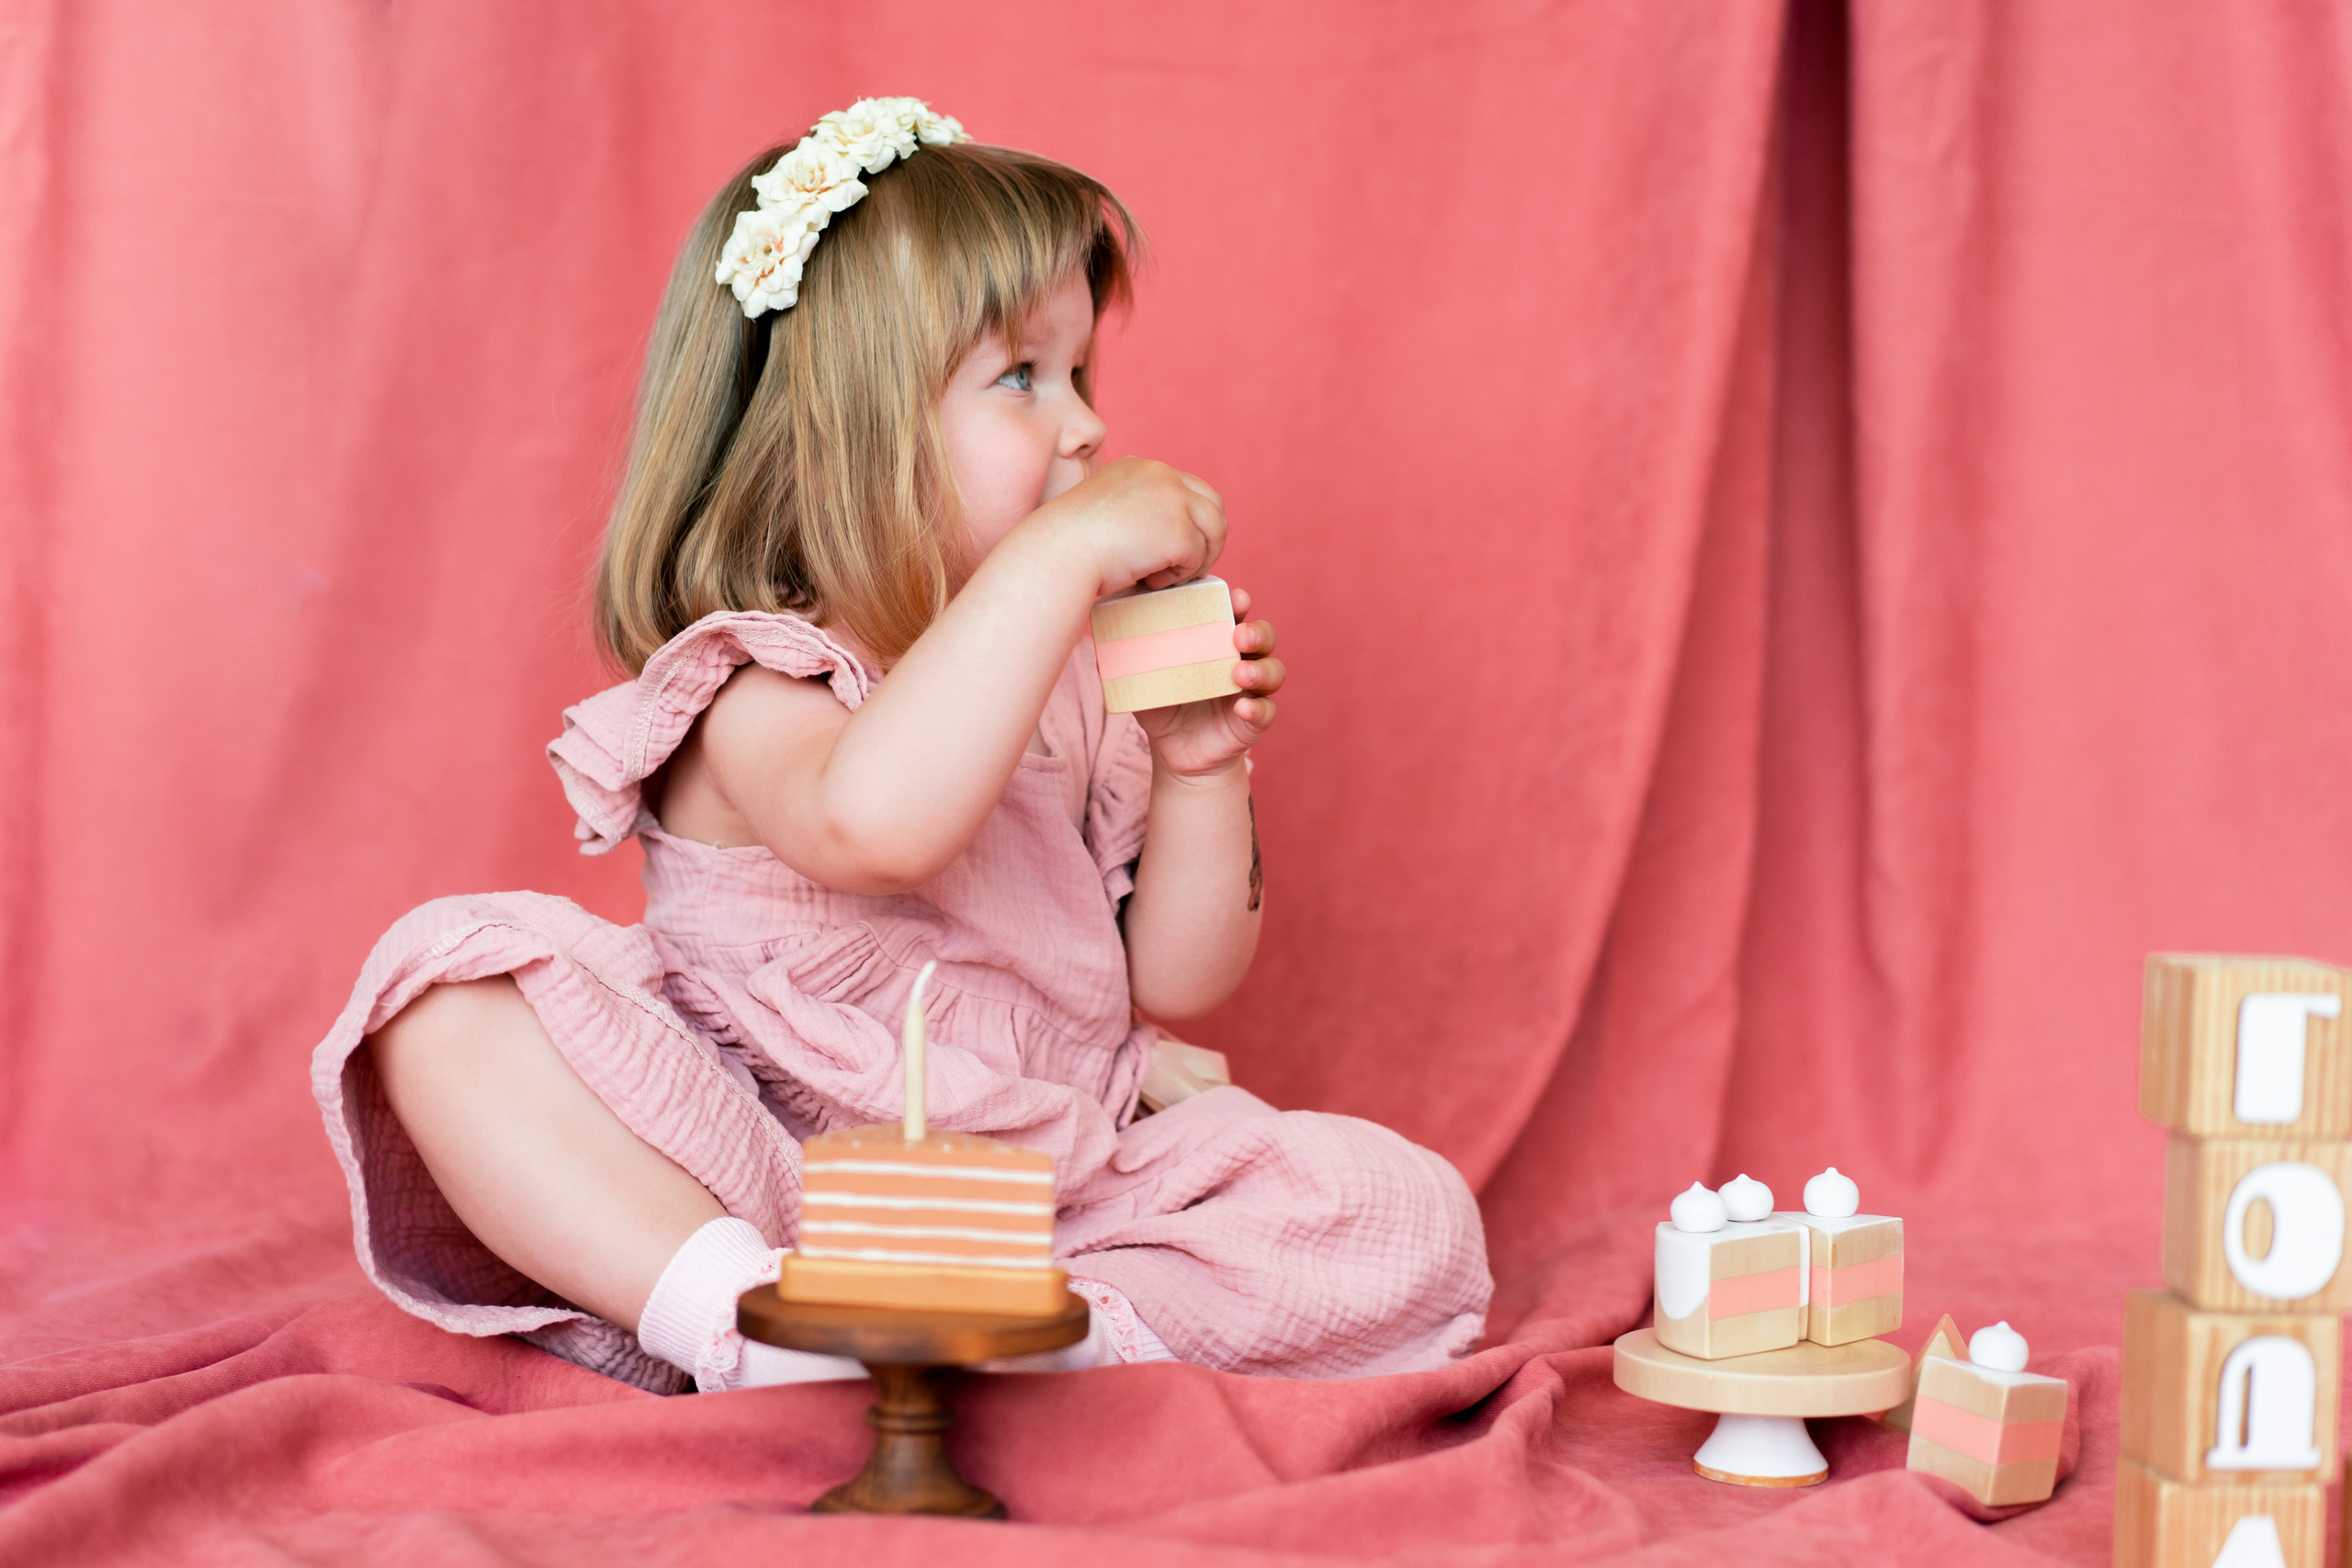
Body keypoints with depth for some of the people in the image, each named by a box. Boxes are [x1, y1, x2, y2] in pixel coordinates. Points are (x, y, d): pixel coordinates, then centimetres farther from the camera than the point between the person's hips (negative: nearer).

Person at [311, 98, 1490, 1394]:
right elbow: (874, 821, -39)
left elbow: (1174, 981, 11)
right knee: (454, 978, -27)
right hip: (749, 1199, -5)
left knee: (1414, 1216, -15)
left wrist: (1196, 767, -5)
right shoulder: (757, 684, -12)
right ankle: (746, 1320, -38)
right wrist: (1062, 552, -35)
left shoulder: (1076, 680, 10)